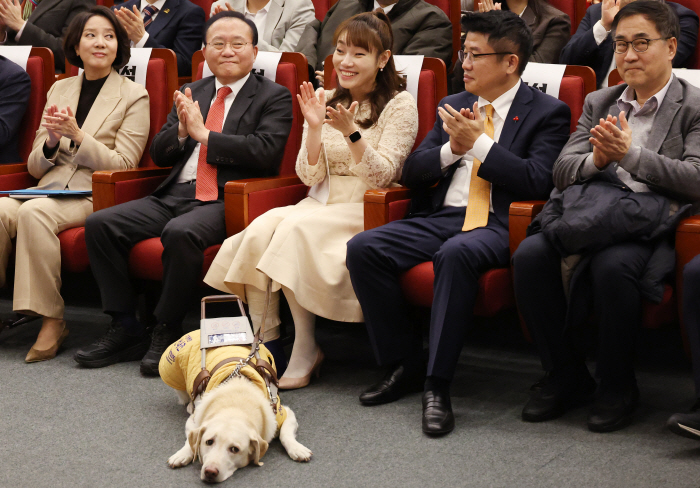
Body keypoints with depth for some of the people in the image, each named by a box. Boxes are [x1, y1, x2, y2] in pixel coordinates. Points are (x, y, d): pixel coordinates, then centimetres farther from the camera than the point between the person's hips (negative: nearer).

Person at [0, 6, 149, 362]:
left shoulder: (134, 96, 5)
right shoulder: (59, 89, 18)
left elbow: (123, 165, -3)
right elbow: (35, 167, 16)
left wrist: (78, 136, -15)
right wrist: (51, 142, -7)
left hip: (96, 195, -4)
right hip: (51, 187, 4)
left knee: (34, 212, -34)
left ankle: (52, 320, -28)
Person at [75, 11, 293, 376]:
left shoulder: (274, 97, 5)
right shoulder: (191, 93, 21)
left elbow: (266, 153, -12)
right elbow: (158, 154, 17)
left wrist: (203, 134, -10)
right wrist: (182, 130, -5)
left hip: (225, 201, -6)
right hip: (175, 195, 6)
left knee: (181, 233, -36)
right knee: (100, 224, -13)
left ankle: (166, 332, -17)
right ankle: (125, 329, -5)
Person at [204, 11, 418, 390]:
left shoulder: (399, 105, -2)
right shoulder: (325, 100, 12)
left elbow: (381, 177, -10)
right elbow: (310, 177, 7)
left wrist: (350, 132, -23)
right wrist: (314, 128, -9)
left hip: (368, 211, -5)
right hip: (322, 203, 5)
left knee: (296, 228, -31)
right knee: (260, 229, -26)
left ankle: (305, 351, -22)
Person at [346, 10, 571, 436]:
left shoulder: (548, 112, 3)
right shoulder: (455, 106, 21)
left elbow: (538, 183, -10)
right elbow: (411, 171, 17)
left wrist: (479, 143, -11)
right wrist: (452, 148, -2)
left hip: (497, 225, -6)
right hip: (440, 217, 6)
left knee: (456, 253, -39)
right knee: (363, 249, -17)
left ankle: (438, 386, -32)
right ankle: (404, 365, -6)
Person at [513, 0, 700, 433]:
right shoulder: (598, 103, 23)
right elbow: (562, 171, 15)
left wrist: (629, 154, -13)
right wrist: (597, 159, -8)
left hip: (649, 225, -5)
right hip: (590, 212, 5)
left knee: (611, 266, -37)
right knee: (529, 255, -25)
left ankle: (617, 386, -13)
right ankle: (567, 377, -8)